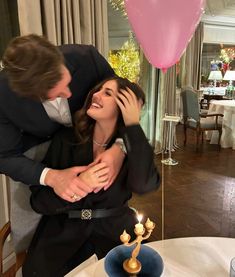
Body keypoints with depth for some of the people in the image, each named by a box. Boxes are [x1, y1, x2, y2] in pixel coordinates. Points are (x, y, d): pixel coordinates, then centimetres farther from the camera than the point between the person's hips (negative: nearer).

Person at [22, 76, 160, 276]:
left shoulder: (131, 144, -5)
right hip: (64, 231, 1)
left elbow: (144, 185, -26)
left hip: (115, 229, 0)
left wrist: (134, 124, -25)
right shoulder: (66, 139, -5)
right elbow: (39, 200, -6)